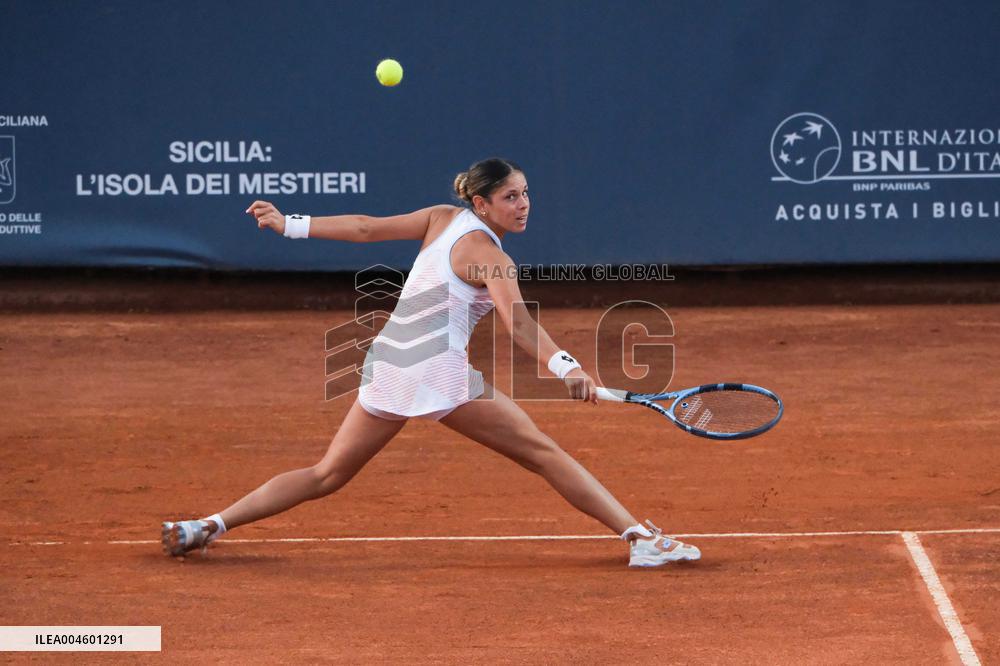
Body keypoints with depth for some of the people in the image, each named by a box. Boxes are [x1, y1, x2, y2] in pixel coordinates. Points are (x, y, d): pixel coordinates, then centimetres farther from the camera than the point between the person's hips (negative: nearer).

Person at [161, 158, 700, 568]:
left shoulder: (444, 219, 13)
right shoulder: (489, 256, -8)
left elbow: (365, 228, 13)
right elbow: (518, 322, -24)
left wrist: (290, 224, 20)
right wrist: (567, 368, -37)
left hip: (386, 365, 7)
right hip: (441, 371, -7)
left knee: (327, 475, 14)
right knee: (542, 453, -3)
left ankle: (208, 525, 6)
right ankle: (640, 537, -7)